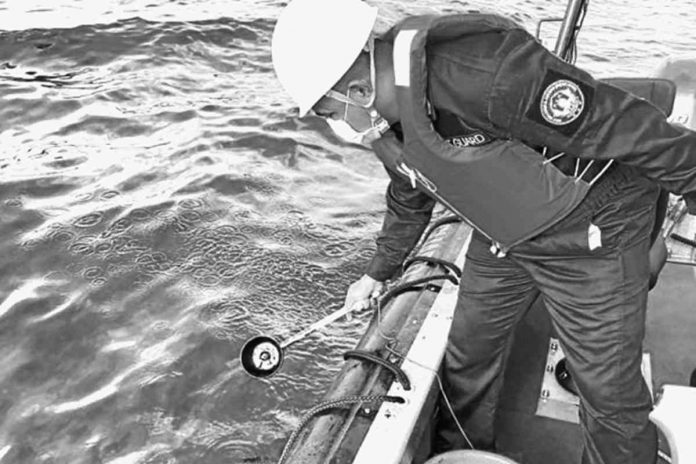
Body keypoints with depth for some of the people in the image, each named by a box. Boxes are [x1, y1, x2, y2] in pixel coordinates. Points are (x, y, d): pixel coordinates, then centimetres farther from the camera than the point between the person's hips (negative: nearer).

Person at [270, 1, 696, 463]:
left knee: (611, 396, 2)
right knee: (466, 354, 17)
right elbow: (410, 200, 15)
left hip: (590, 232, -7)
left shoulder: (481, 74, -34)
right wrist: (379, 273, 27)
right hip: (502, 238, 8)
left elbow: (619, 123, -26)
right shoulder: (386, 122, -5)